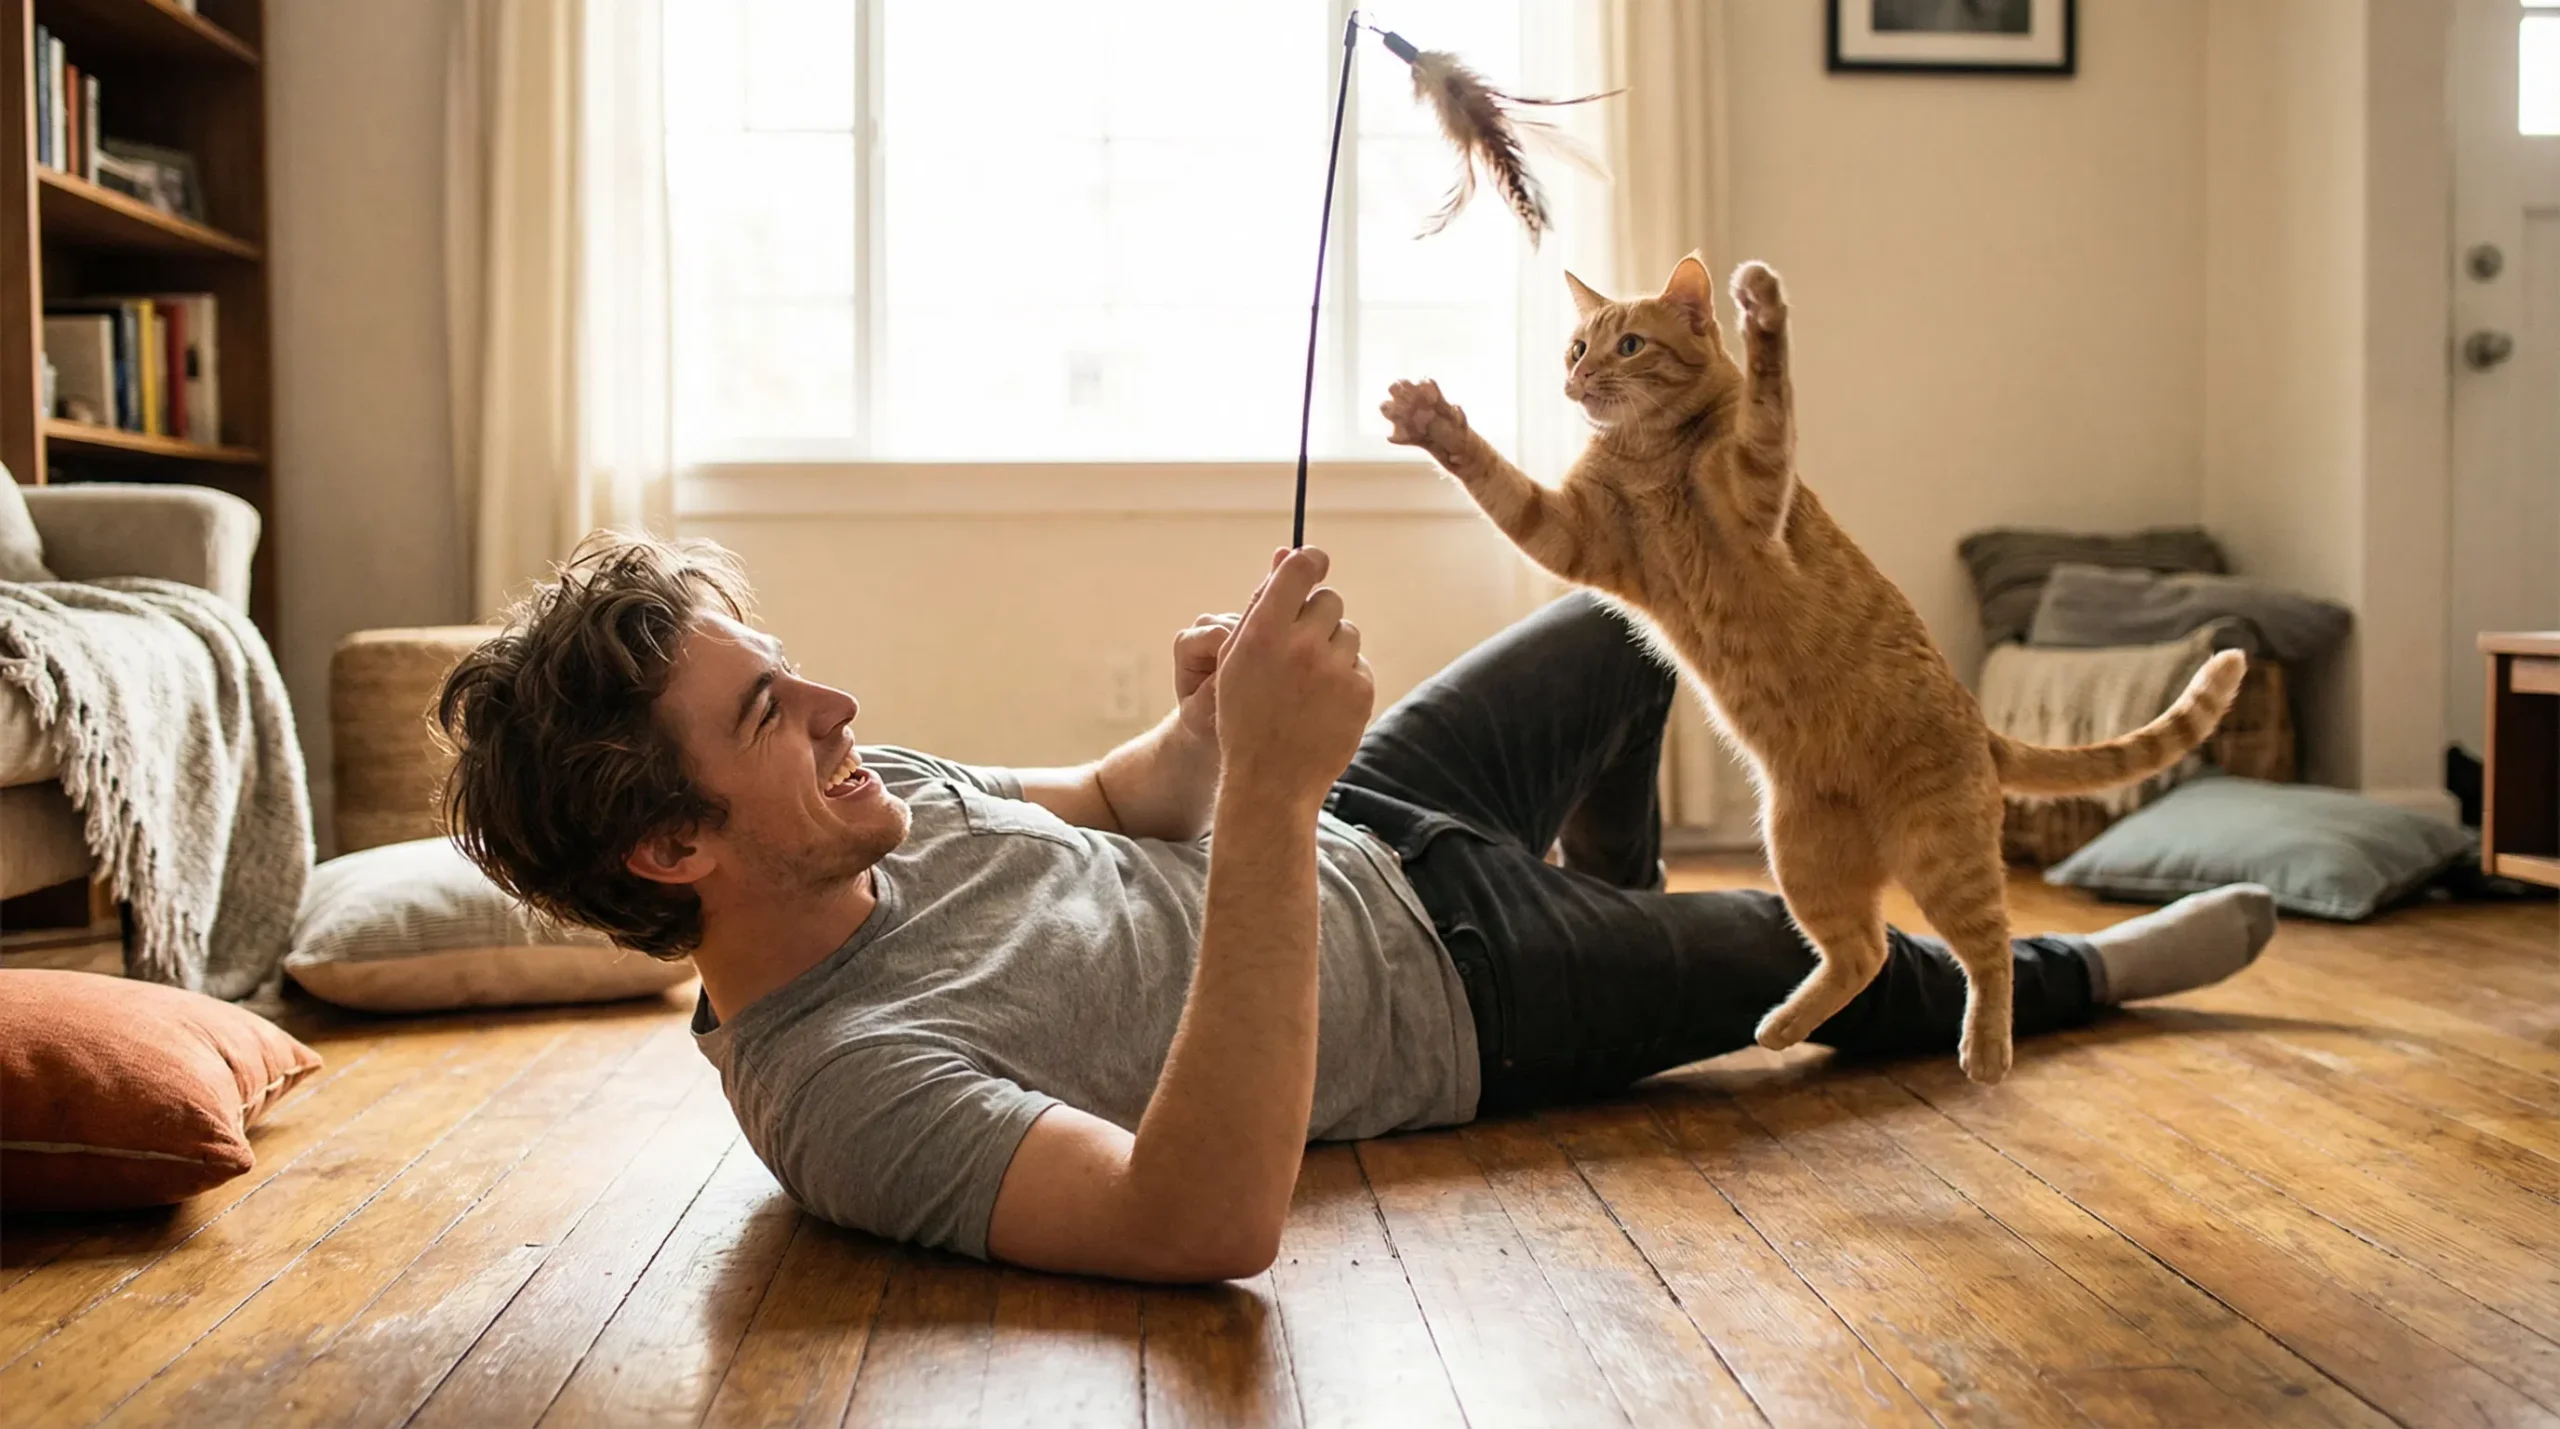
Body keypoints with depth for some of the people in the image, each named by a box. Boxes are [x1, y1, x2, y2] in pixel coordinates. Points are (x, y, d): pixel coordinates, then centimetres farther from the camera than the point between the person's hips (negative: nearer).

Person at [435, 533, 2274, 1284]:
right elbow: (1214, 1220, -50)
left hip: (1343, 843, 7)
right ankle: (2076, 975, 49)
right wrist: (1264, 790, -55)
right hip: (1449, 1007, -6)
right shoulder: (834, 1089, -37)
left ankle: (1621, 921, 55)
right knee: (1841, 963, 13)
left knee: (1617, 636, 26)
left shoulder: (860, 807, -13)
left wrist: (1214, 729, -21)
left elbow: (1123, 806, 3)